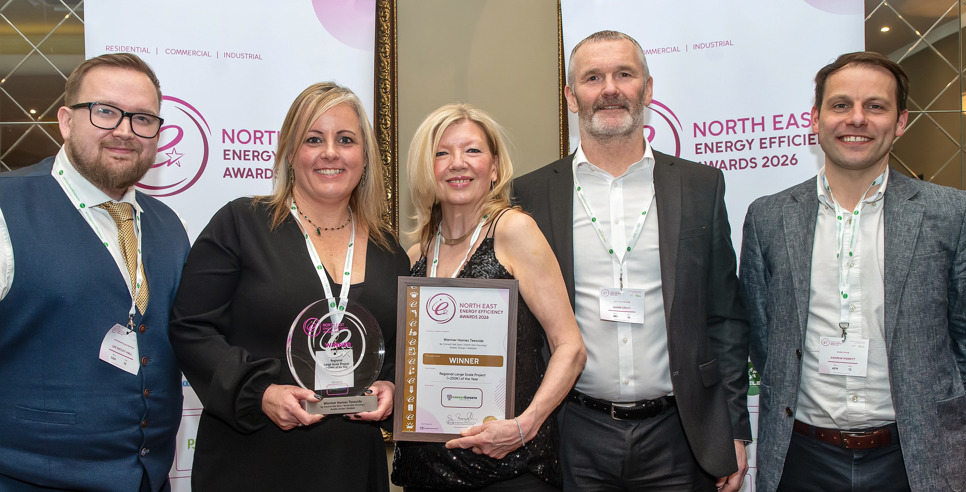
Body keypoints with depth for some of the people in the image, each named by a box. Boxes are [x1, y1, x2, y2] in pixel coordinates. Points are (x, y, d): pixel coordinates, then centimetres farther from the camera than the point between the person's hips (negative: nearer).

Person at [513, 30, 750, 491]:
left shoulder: (701, 186, 3)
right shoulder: (531, 194, 0)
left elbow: (724, 318, 5)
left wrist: (734, 431, 2)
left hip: (677, 437, 1)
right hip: (575, 439, 0)